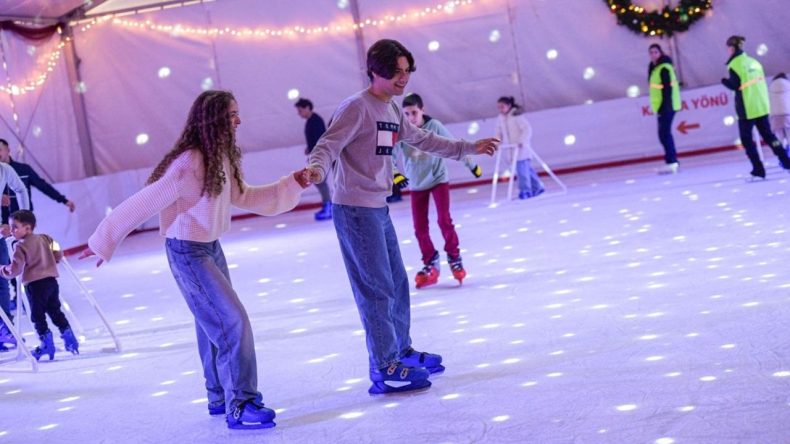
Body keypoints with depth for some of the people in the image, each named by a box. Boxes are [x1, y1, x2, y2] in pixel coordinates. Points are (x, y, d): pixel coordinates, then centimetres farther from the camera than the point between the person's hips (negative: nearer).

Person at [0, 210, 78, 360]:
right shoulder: (45, 239, 9)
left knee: (37, 315, 4)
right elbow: (58, 254, 14)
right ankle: (69, 338, 15)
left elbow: (15, 269, -16)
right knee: (55, 311, 16)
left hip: (35, 284, -7)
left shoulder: (21, 246, -12)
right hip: (51, 280, 7)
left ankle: (47, 344, 3)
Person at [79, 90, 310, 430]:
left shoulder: (222, 159, 1)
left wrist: (291, 185, 7)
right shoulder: (189, 164, -25)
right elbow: (144, 203, -21)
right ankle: (239, 406, -6)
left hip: (211, 248, 9)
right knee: (232, 323, -12)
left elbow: (244, 197, 15)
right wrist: (104, 240, -15)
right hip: (188, 252, -9)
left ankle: (220, 397, 31)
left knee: (214, 324, 17)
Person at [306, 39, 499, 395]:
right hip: (356, 210, -9)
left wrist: (469, 148, 29)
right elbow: (329, 145, -22)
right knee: (377, 289, -7)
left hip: (378, 208, 9)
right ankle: (386, 370, -2)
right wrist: (317, 168, -43)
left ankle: (401, 351, 34)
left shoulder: (392, 111, 13)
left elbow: (423, 140, 26)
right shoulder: (357, 108, -14)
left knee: (397, 284, 18)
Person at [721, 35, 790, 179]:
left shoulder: (734, 64, -11)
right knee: (768, 134, 15)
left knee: (747, 139, 3)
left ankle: (758, 171, -1)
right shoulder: (753, 61, 10)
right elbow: (760, 81, 12)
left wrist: (724, 81, 4)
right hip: (762, 105, 6)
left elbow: (735, 86, -14)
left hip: (747, 108, -6)